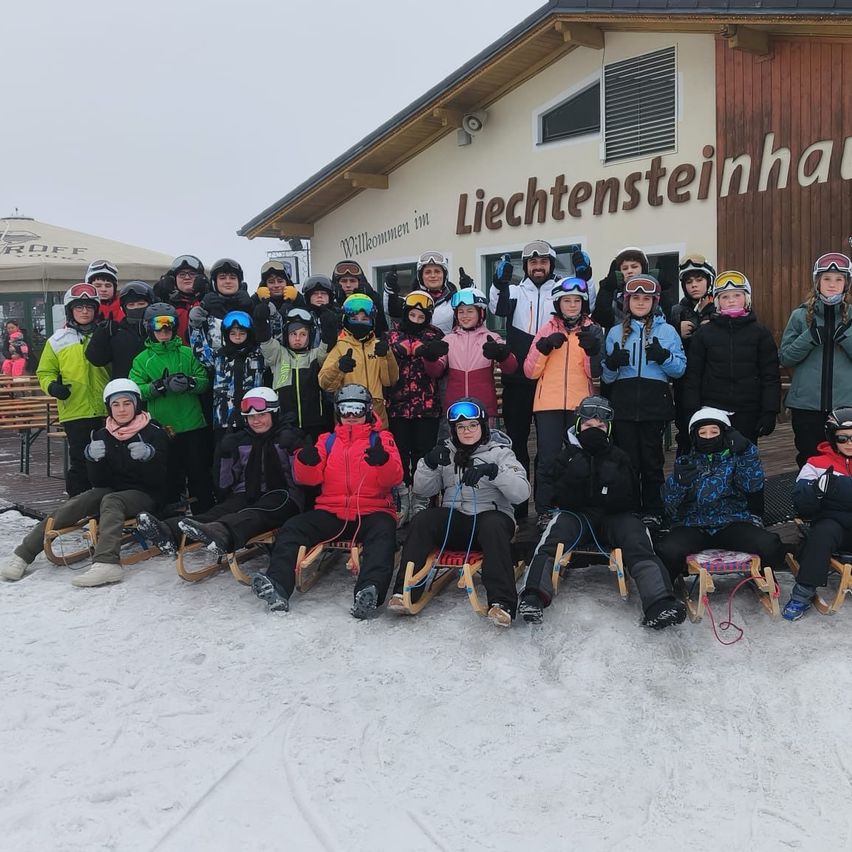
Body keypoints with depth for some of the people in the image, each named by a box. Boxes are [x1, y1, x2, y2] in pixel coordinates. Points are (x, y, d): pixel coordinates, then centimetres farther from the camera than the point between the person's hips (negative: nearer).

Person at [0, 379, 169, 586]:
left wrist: (147, 458, -30)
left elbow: (157, 481, -11)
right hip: (111, 490, 5)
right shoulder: (102, 435, 7)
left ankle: (107, 563, -55)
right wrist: (94, 459, -17)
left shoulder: (154, 433, -6)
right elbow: (99, 481, 3)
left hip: (144, 495, -5)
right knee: (74, 505, -21)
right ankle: (23, 555, -22)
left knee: (111, 501, -34)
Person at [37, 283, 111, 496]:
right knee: (80, 463, 1)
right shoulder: (57, 341, 6)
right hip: (75, 412, -1)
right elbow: (45, 372, 9)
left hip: (106, 411, 2)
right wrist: (52, 386, -12)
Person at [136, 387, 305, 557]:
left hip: (282, 499, -3)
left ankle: (221, 532, -71)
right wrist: (225, 455, -3)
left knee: (256, 513, -38)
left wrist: (292, 450, -17)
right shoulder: (239, 441, 15)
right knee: (221, 511, -30)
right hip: (246, 496, 3)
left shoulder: (290, 438, 5)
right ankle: (170, 531, -58)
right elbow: (224, 484, 12)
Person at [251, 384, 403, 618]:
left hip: (372, 511, -3)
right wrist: (307, 462, -16)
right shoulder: (327, 440, 20)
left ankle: (369, 592, -54)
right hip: (331, 512, 3)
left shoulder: (381, 438, 12)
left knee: (383, 533, -35)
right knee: (291, 529, -19)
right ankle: (277, 586, -34)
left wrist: (383, 460, -26)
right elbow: (310, 478, 7)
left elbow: (394, 478, -3)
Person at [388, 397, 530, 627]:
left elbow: (522, 492, -12)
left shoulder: (499, 452, 1)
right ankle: (405, 590, -23)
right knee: (421, 520, -24)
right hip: (454, 519, 3)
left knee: (493, 526, -37)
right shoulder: (447, 451, 12)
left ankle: (502, 602, -41)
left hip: (491, 515, -3)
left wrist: (493, 471, -27)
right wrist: (430, 463, -12)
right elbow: (422, 490, 6)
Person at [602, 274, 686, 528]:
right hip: (623, 405, 1)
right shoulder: (615, 332, 13)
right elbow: (607, 377, 12)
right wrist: (611, 364, -10)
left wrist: (663, 357, -16)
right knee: (627, 460, 2)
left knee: (652, 460, 4)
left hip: (655, 405, -1)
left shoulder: (667, 331, 8)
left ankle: (652, 512, 13)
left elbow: (680, 369, 2)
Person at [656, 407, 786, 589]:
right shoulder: (685, 463, 14)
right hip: (692, 526, -1)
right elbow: (669, 500, -1)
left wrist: (747, 452, -16)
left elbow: (753, 485, -5)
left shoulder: (734, 459, 14)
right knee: (667, 551, -31)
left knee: (770, 545, -25)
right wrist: (678, 480, -22)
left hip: (732, 524, 1)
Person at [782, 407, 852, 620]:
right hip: (832, 522, -1)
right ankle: (803, 593, -25)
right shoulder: (817, 465, 8)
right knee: (823, 531, -33)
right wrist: (817, 488, -21)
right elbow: (802, 507, -1)